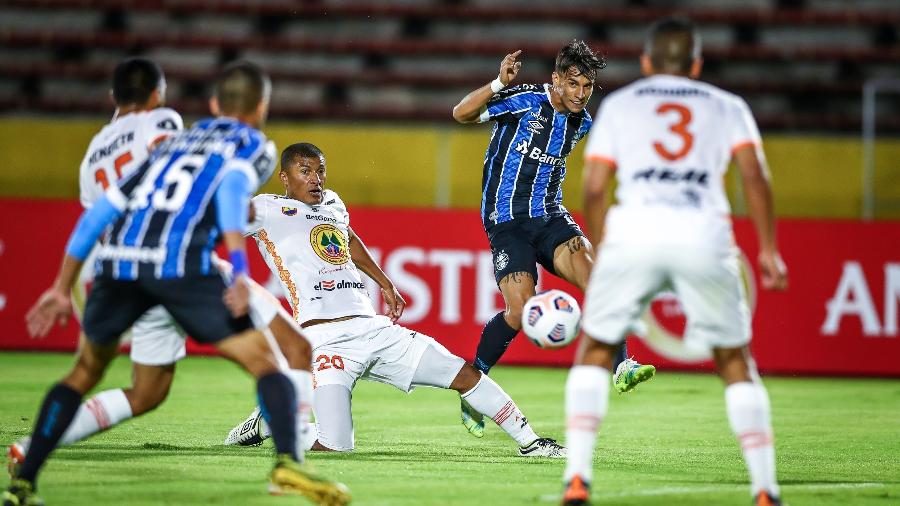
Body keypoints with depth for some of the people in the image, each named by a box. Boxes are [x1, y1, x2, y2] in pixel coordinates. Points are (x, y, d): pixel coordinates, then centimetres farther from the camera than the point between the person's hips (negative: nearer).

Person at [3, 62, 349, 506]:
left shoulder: (173, 144, 34)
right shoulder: (252, 144, 19)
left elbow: (99, 211, 29)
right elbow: (232, 188, -6)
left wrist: (62, 289, 33)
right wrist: (239, 268, -18)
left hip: (117, 262, 5)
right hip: (179, 262, -5)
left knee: (85, 373, 23)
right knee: (265, 364, 3)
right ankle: (287, 463, -19)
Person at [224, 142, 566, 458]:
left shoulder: (332, 204, 21)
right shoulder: (268, 210, 0)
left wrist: (386, 285, 45)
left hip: (374, 327, 7)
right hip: (325, 337, -7)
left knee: (466, 374, 3)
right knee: (335, 446, -19)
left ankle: (530, 443, 17)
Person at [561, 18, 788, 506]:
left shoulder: (618, 104, 23)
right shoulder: (726, 106, 24)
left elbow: (594, 190, 14)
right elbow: (754, 176, 8)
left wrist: (599, 255, 24)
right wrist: (768, 249, 10)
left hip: (634, 229, 0)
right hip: (704, 233, 0)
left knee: (595, 349, 15)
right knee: (734, 358, 14)